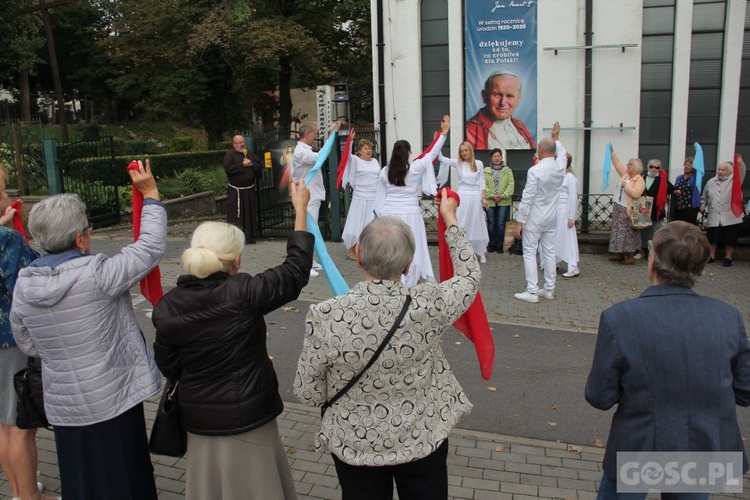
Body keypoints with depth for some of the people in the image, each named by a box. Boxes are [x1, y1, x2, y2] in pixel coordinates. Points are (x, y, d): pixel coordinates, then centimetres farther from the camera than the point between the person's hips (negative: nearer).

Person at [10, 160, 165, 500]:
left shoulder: (23, 285, -4)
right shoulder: (97, 274, -22)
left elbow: (28, 345, 8)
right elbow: (151, 247, -14)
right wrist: (150, 195, -5)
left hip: (63, 404, 5)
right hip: (112, 399, -5)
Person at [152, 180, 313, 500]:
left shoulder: (167, 307, -10)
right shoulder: (242, 294, -24)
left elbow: (169, 368, 0)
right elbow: (295, 272, -14)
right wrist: (301, 210, -6)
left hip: (198, 417, 4)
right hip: (247, 416, -4)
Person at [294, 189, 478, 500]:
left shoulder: (325, 318, -27)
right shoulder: (428, 306, -25)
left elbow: (306, 393, -13)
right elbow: (470, 275, -2)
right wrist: (450, 219, 8)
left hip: (354, 444, 0)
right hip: (423, 439, 0)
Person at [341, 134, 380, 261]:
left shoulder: (375, 161, 12)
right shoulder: (355, 161, -3)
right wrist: (350, 140, -36)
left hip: (375, 198, 5)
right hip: (361, 198, -5)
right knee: (357, 224, 0)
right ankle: (351, 250, 10)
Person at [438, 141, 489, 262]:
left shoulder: (479, 164, 1)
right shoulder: (457, 163, 1)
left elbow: (482, 182, 4)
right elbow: (441, 158, -8)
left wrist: (484, 198, 0)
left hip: (475, 197, 0)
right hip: (462, 197, 0)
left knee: (477, 225, 9)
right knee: (461, 225, 2)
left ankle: (481, 253, 20)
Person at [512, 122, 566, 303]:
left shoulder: (535, 171, -19)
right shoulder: (560, 167, -1)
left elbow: (527, 198, -19)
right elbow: (562, 154, 25)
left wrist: (519, 221, -13)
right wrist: (556, 138, 40)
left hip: (534, 218, -6)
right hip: (551, 218, 6)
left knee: (530, 253, 0)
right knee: (549, 252, 12)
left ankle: (532, 292, -1)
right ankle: (549, 289, 19)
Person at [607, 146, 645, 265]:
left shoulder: (640, 180, -11)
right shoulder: (625, 174, 11)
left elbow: (636, 193, -25)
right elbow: (617, 164, 16)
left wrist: (625, 185, -19)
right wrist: (612, 152, 11)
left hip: (627, 210, -8)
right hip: (618, 208, 8)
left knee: (628, 233, -5)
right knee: (618, 231, 12)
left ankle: (630, 257, 0)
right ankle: (620, 255, 20)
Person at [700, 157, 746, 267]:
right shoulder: (711, 182, 15)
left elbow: (741, 173, -15)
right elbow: (704, 196, 22)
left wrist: (740, 163, -31)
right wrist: (703, 204, 8)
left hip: (730, 217, -3)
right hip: (714, 216, 3)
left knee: (729, 239, 2)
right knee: (712, 237, 7)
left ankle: (728, 258, 15)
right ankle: (712, 256, 20)